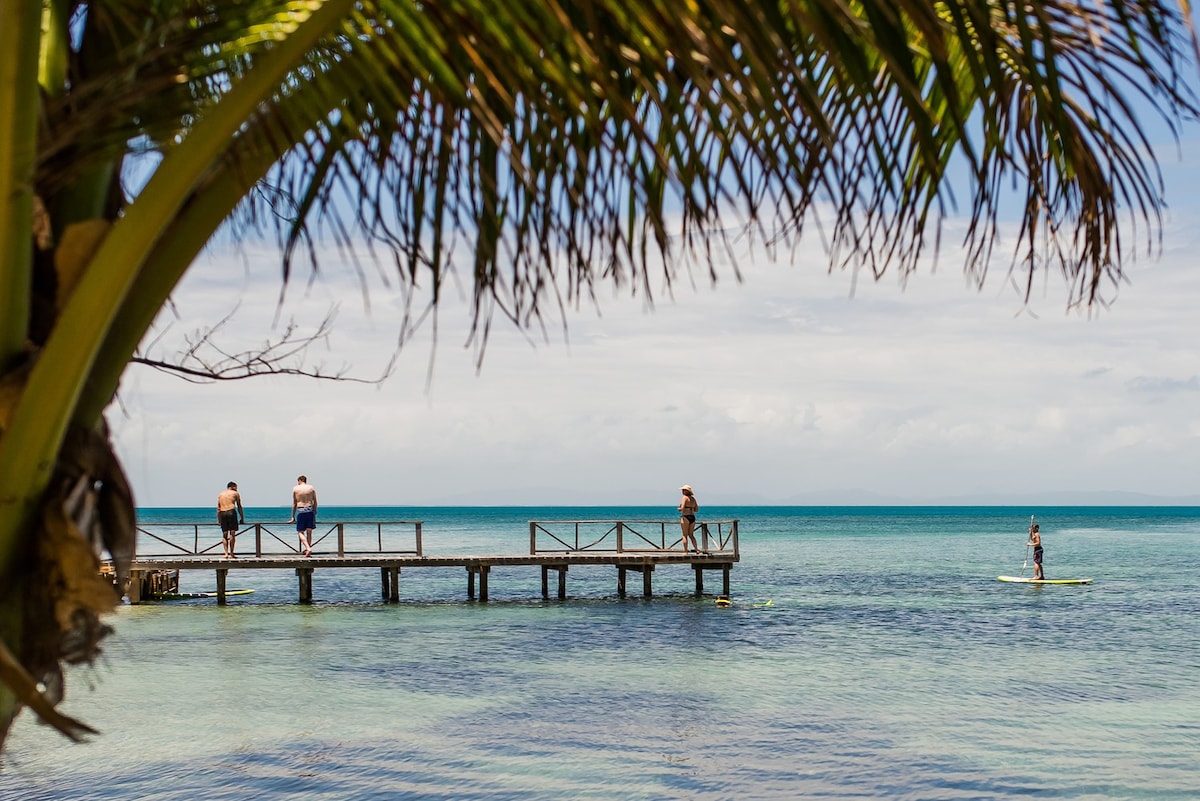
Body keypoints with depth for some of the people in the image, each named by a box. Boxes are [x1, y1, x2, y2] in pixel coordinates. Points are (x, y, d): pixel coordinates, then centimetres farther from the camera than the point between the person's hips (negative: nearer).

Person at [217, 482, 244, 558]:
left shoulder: (220, 494, 21)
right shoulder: (235, 493, 10)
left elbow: (218, 508, 17)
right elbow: (239, 507, 9)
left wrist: (218, 520, 19)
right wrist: (242, 518, 13)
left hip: (222, 513, 4)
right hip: (231, 512, -4)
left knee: (224, 535, 7)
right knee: (232, 533, -3)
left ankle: (226, 553, -2)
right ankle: (231, 554, -6)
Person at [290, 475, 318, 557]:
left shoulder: (295, 488, 5)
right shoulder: (311, 488, 8)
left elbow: (294, 504, 8)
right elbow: (315, 502, 8)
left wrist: (293, 517, 14)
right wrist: (315, 512, 19)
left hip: (300, 511, -2)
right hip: (310, 510, 2)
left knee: (300, 532, 1)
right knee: (309, 532, 11)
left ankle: (308, 548, -18)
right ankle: (307, 550, 14)